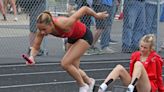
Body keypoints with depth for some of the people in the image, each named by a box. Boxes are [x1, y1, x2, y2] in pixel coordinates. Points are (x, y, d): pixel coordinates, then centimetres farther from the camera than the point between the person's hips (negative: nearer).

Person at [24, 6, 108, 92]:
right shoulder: (42, 28, -25)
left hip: (84, 36, -7)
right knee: (73, 68, 13)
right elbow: (35, 47, -15)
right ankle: (89, 81, 43)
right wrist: (32, 57, -37)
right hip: (72, 38, 7)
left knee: (65, 63, -17)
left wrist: (96, 15, -14)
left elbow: (84, 9, -33)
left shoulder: (63, 25, -42)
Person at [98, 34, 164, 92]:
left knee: (138, 64, -29)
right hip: (134, 85, 5)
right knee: (119, 67, -19)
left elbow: (158, 77, 6)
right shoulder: (135, 55, 9)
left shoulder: (155, 59, -1)